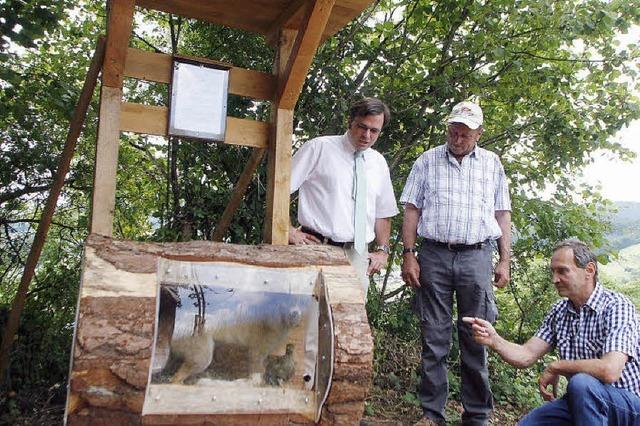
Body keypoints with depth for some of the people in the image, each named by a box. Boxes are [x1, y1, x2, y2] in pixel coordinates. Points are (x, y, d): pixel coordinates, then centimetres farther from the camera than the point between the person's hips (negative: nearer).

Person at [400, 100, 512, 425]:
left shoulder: (492, 164, 14)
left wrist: (505, 261, 5)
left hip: (476, 256, 1)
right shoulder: (427, 161, 10)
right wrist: (408, 255, -3)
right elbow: (412, 210, 6)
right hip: (434, 255, 0)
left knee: (476, 340, 4)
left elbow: (502, 214, 13)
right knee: (433, 339, 4)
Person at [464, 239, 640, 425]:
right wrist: (494, 340, -22)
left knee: (581, 383, -35)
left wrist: (555, 367, -16)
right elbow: (526, 356, -2)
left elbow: (609, 371, -31)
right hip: (580, 401, 6)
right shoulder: (559, 311, 4)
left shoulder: (616, 306, -17)